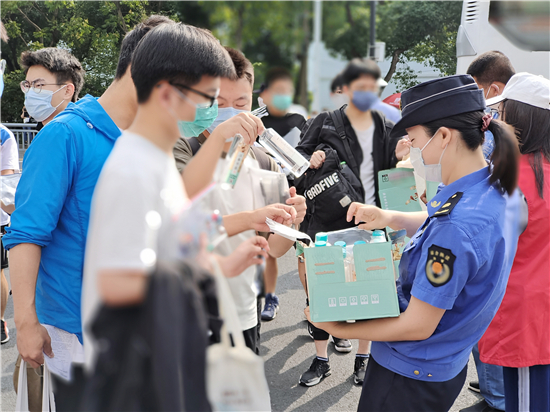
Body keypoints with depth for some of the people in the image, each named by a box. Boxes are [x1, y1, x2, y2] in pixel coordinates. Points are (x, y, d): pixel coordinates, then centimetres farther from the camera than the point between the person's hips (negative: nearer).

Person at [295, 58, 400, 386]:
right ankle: (321, 360, 18)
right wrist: (311, 160, -17)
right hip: (330, 220, -1)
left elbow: (391, 169, 10)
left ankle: (363, 359, 22)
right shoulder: (325, 123, 2)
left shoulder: (385, 127, 9)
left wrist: (400, 157, -11)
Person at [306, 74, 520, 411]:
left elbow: (418, 326, -26)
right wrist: (390, 217, 1)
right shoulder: (490, 185, -5)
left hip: (412, 376, -9)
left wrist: (339, 329, -15)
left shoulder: (455, 228, -34)